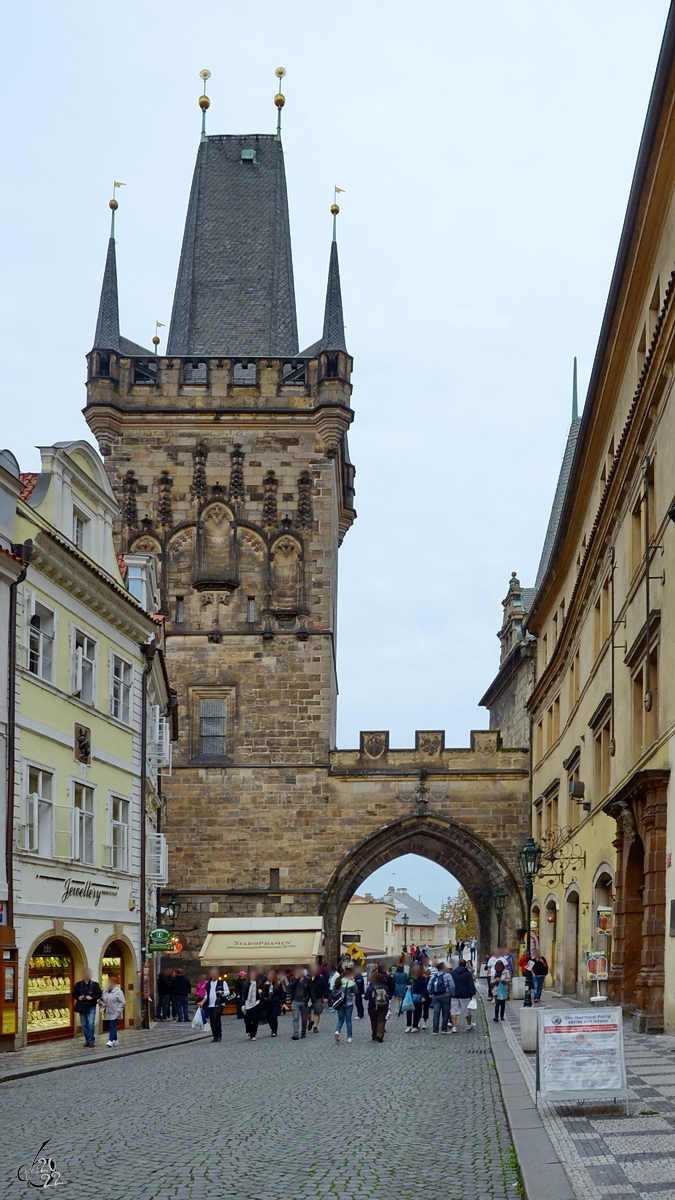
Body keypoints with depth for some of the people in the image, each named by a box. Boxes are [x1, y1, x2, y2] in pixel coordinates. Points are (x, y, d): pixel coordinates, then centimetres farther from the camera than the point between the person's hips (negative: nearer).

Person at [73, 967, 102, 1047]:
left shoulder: (95, 984, -1)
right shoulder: (78, 985, 5)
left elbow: (99, 994, 0)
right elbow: (74, 995, 10)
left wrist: (92, 997, -15)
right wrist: (78, 997, -11)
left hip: (91, 1007, -3)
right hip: (82, 1007, 3)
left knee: (91, 1024, -11)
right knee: (84, 1024, 7)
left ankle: (91, 1040, -4)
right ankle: (87, 1040, 17)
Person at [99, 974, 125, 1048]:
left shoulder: (118, 991, -9)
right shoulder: (105, 991, 10)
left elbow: (122, 1002, -10)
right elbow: (101, 999, 21)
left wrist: (118, 1011, -17)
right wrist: (102, 1003, -2)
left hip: (115, 1013, -7)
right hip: (108, 1013, 7)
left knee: (112, 1026, -15)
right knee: (111, 1027, 12)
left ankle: (111, 1041, -23)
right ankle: (115, 1040, 24)